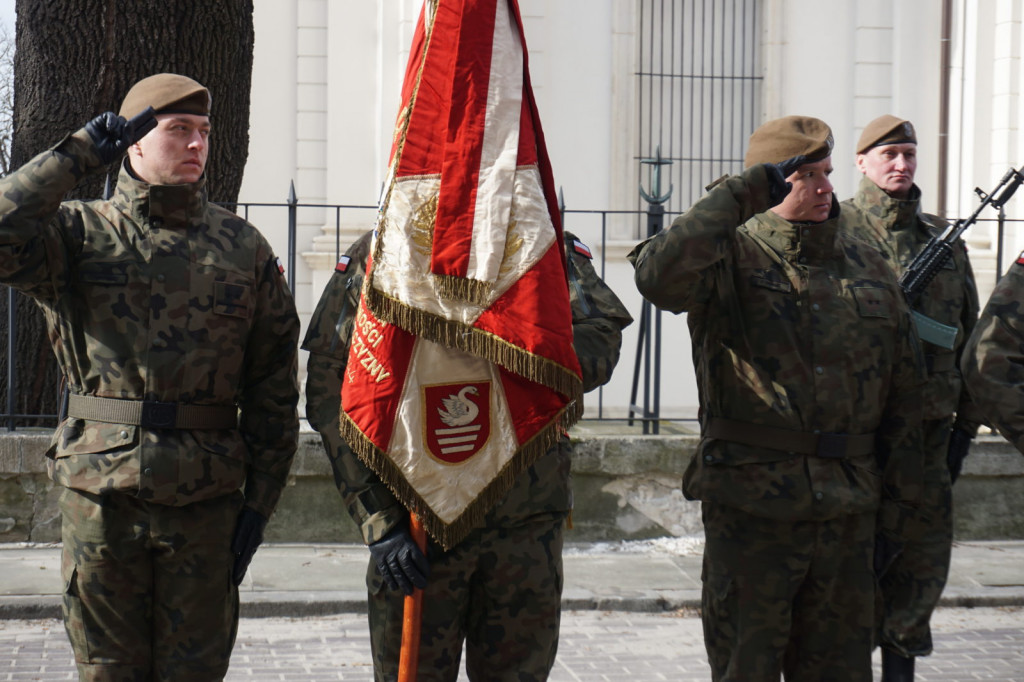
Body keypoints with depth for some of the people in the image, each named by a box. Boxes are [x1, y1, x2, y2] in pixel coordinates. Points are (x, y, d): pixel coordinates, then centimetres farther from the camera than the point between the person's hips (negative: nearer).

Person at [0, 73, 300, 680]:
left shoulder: (245, 248, 8)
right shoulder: (82, 233, 4)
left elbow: (275, 385, 8)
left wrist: (260, 501, 2)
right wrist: (79, 154, -9)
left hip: (206, 500, 1)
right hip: (100, 493, -1)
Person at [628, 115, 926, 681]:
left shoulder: (867, 268, 12)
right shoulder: (733, 258, -4)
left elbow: (904, 387, 16)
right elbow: (659, 275, -29)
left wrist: (897, 493, 13)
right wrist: (737, 195, -23)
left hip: (848, 507, 5)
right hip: (750, 501, -4)